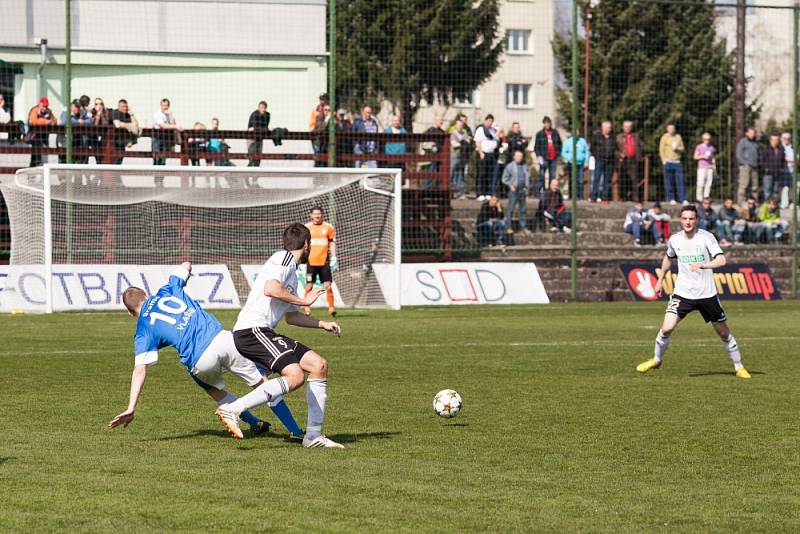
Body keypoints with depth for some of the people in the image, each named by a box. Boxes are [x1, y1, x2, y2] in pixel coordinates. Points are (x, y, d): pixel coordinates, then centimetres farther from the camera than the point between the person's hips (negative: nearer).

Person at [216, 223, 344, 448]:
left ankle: (314, 435, 10)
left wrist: (322, 324, 29)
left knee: (319, 365, 7)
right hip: (251, 330, -10)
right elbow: (270, 289, -22)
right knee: (295, 375, -25)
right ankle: (232, 410, -28)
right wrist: (304, 301, -11)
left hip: (263, 333, 10)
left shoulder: (291, 270, 27)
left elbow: (290, 316, 36)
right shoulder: (284, 258, -3)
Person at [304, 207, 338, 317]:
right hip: (311, 261, 0)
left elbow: (332, 243, 8)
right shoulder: (306, 228, 6)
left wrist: (333, 259, 1)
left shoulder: (328, 227, 6)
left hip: (324, 261, 0)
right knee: (309, 286, -2)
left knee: (327, 285, -4)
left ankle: (331, 308, 3)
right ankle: (307, 309, 5)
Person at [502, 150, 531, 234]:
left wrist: (527, 187, 9)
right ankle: (508, 227, -1)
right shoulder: (510, 166, 1)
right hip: (514, 190, -4)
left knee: (523, 209, 5)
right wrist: (510, 185, -10)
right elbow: (505, 179, 2)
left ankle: (523, 227, 11)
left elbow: (528, 177, 20)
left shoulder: (525, 166, 12)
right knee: (510, 209, -5)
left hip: (523, 190, 4)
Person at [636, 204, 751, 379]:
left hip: (707, 294, -2)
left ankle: (739, 367, 23)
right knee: (667, 328, -13)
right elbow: (668, 258, 23)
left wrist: (702, 265, -39)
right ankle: (656, 360, 11)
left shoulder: (706, 237, -12)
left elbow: (721, 260, -23)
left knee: (723, 332, 7)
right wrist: (660, 280, 24)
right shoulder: (674, 239, 1)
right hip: (683, 293, 2)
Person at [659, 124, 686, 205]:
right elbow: (661, 150, 1)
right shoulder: (664, 137, 2)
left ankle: (683, 199, -2)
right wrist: (664, 160, -8)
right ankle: (671, 199, 2)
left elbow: (682, 148, 14)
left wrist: (677, 148, -8)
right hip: (668, 161, -3)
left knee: (680, 181, -2)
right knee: (669, 181, -3)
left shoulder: (678, 137, 12)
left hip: (677, 162, 3)